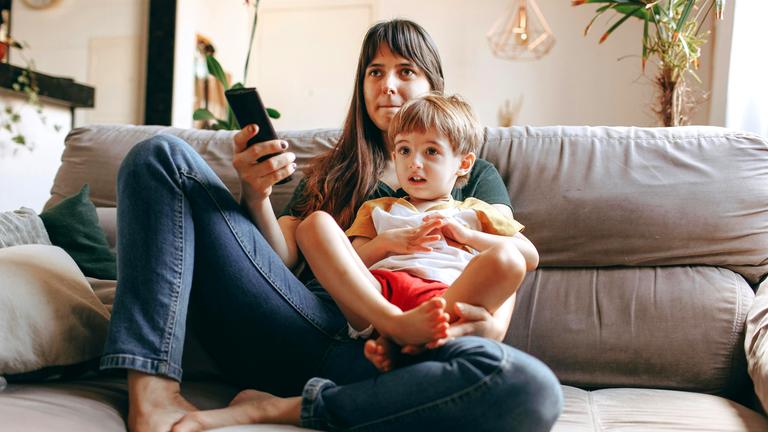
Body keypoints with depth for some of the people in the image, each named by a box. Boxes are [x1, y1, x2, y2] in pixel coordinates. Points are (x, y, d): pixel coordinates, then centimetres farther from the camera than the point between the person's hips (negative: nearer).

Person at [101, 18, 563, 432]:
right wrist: (256, 195, -8)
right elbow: (282, 260, 12)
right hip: (305, 325, 2)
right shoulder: (330, 173, 27)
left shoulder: (475, 178, 21)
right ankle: (154, 393, -22)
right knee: (163, 155, -5)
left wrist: (482, 326, -15)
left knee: (531, 388, -36)